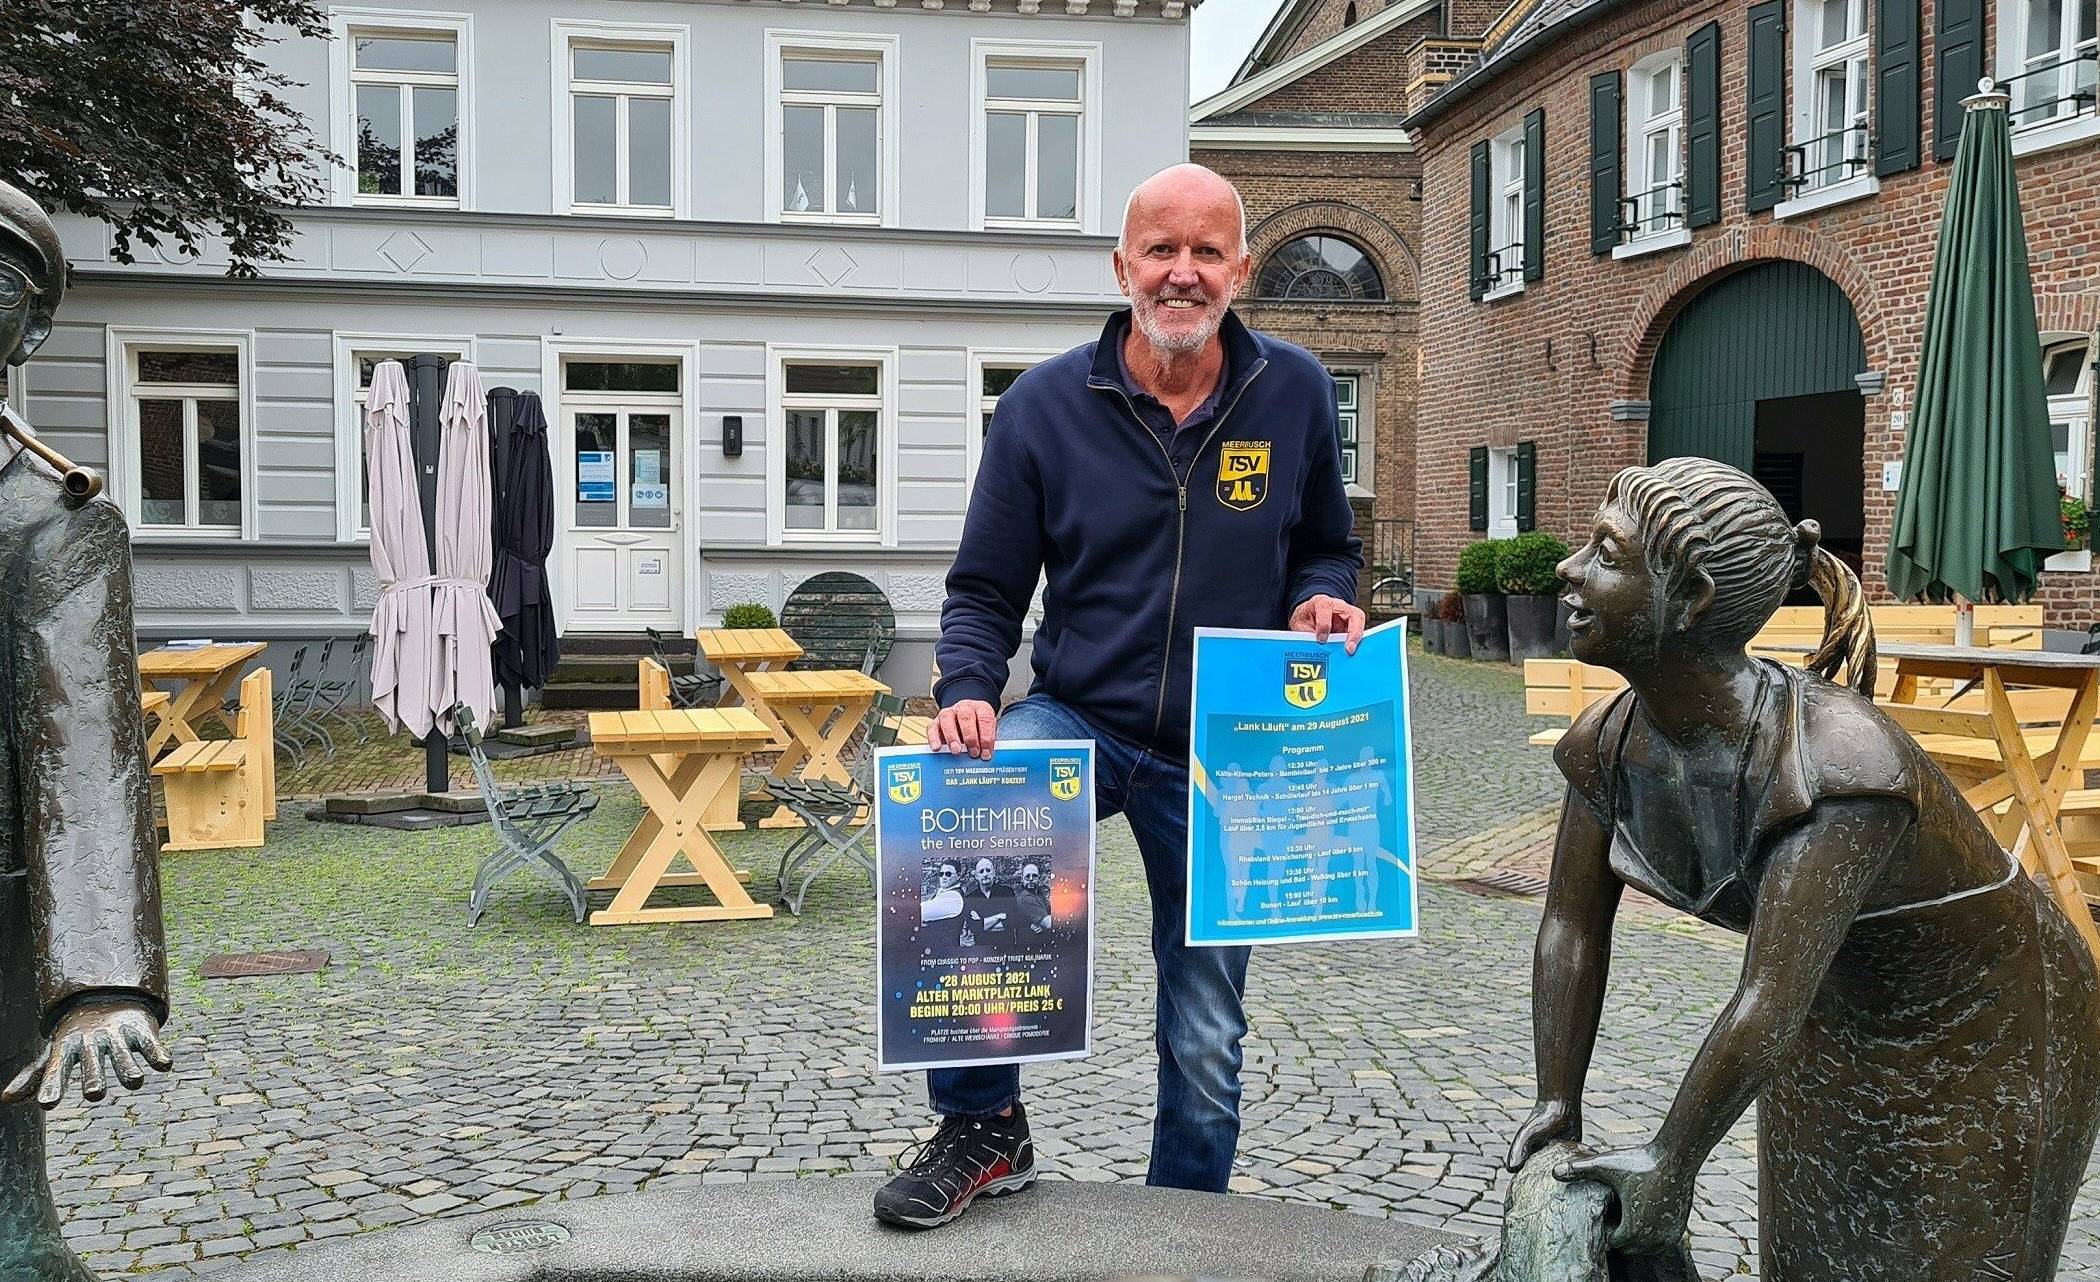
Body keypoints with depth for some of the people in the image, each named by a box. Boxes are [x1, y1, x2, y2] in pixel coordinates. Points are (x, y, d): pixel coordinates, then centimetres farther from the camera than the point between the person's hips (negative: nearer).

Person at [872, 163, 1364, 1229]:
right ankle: (983, 1129, -11)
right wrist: (966, 692, -20)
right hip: (1078, 721, -1)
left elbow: (1328, 547, 13)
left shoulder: (1294, 393, -1)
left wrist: (1321, 601, -10)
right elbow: (985, 591, -1)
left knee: (1205, 1043, 10)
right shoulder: (1044, 405, -5)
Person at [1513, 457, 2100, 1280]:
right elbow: (1571, 927, -7)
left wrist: (1670, 1166, -28)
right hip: (1837, 1025, 6)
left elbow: (1769, 1004, -37)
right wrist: (1557, 1106, -4)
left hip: (1987, 1033, -6)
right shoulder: (1610, 742, -18)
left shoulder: (1839, 764, -39)